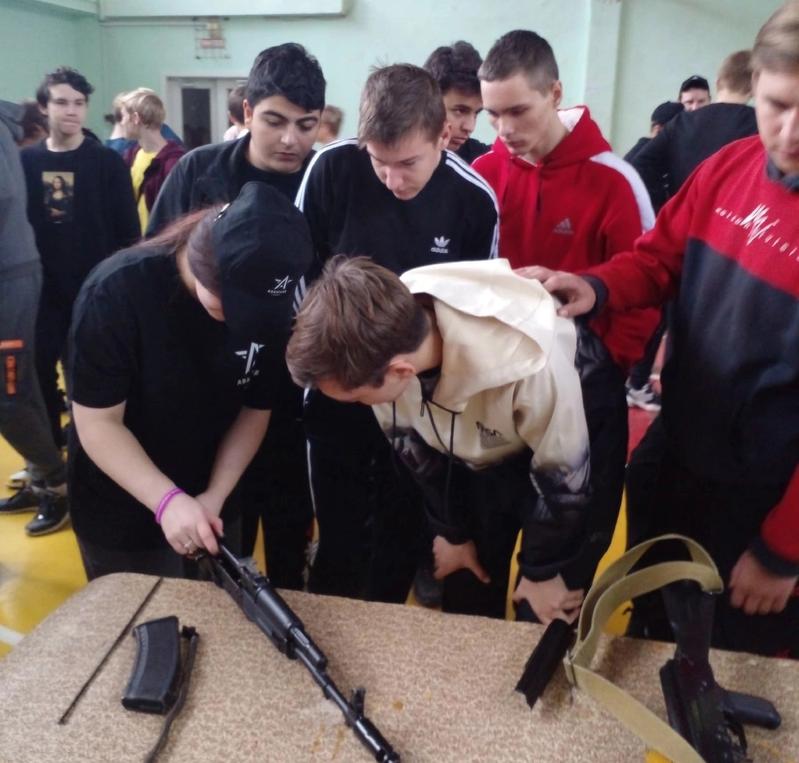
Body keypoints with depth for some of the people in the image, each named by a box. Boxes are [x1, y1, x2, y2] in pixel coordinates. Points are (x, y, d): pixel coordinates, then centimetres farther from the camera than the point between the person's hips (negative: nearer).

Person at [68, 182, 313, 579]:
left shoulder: (268, 306, -15)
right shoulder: (116, 291, -25)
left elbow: (256, 410, -5)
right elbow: (98, 422, -22)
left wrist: (215, 495, -15)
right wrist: (168, 500, -32)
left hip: (213, 505, 4)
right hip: (119, 513, -3)